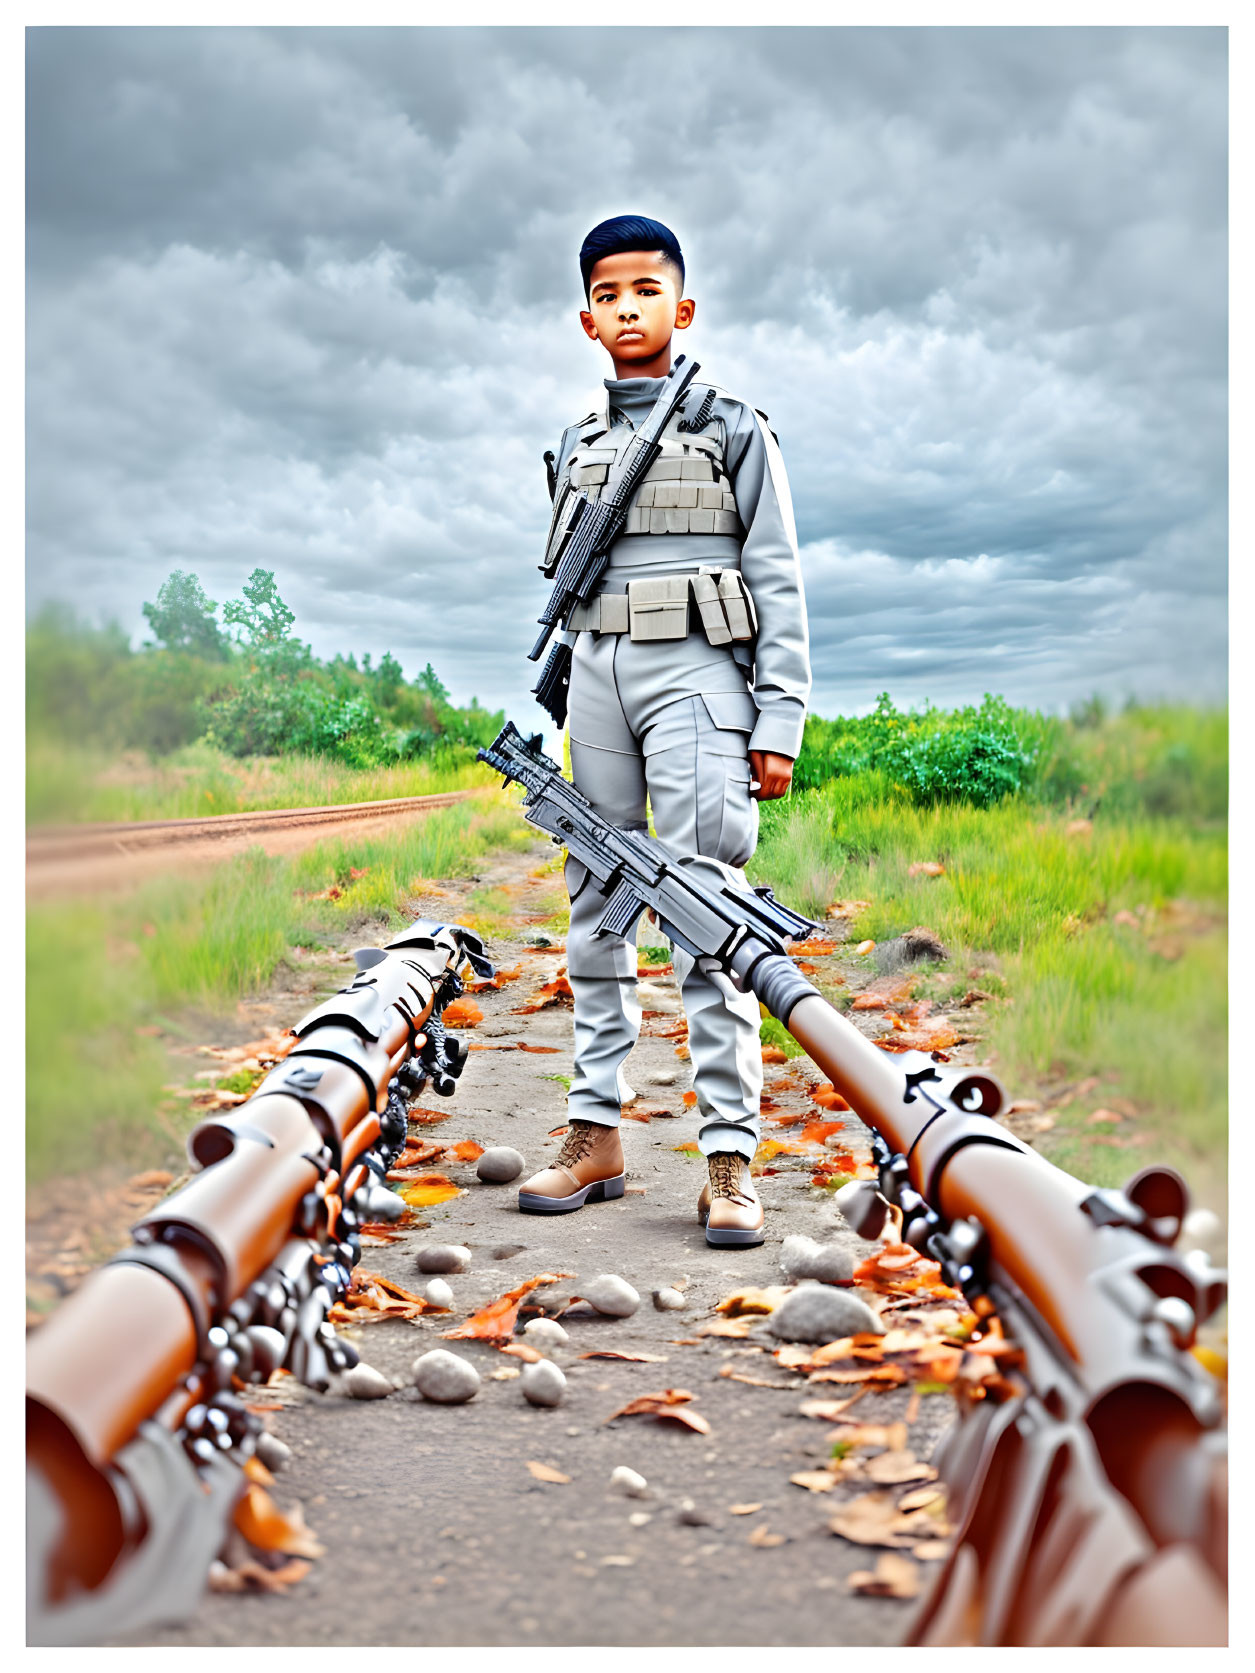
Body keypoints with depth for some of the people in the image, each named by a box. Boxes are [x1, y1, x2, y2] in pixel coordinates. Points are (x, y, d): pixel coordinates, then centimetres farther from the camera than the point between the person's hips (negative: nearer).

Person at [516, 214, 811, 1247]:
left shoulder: (733, 428, 7)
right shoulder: (578, 444, 18)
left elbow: (779, 583, 2)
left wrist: (779, 723, -7)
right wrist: (553, 708, 14)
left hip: (695, 671, -5)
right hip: (596, 676, 5)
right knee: (597, 908, 5)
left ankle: (731, 1162, -10)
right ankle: (596, 1134, 11)